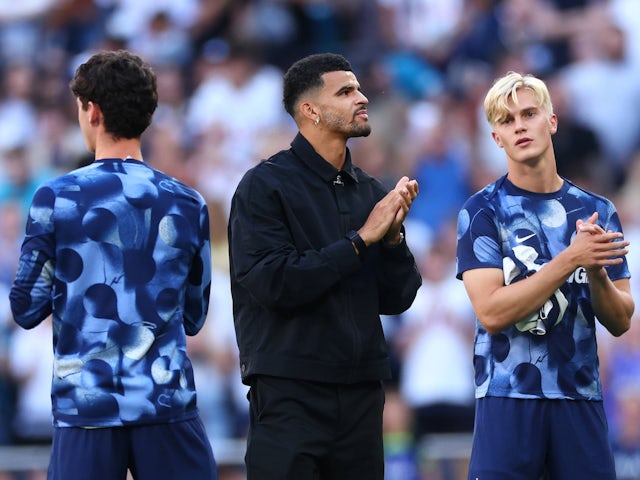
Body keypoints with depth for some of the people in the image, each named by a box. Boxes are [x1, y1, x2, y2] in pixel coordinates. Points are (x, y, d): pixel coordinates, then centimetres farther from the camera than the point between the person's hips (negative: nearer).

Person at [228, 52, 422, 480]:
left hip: (361, 392, 5)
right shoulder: (265, 186, -5)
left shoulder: (370, 191, 11)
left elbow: (396, 299, 11)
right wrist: (362, 239, -14)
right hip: (291, 394, -5)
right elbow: (275, 284, -17)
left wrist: (394, 234, -6)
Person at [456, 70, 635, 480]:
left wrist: (596, 271, -15)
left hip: (581, 397, 3)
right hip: (509, 396, -3)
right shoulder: (483, 212, -4)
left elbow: (620, 322, 5)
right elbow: (491, 314, -15)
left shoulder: (597, 212, 6)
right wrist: (571, 259, -20)